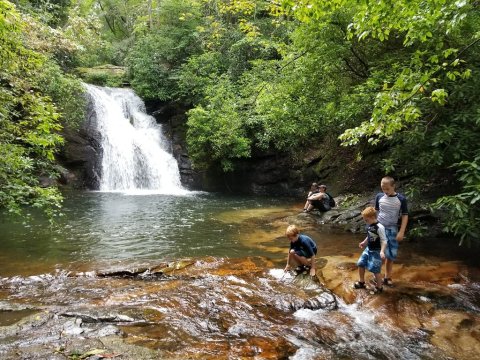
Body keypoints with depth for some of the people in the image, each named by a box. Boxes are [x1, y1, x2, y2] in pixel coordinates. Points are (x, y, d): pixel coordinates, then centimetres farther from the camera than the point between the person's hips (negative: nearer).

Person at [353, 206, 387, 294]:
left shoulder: (379, 227, -23)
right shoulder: (369, 225, 0)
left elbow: (384, 240, -22)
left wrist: (382, 251, -32)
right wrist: (364, 242, 29)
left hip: (376, 251, -8)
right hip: (368, 249, 8)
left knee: (375, 270, -2)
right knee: (360, 264, 14)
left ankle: (379, 287, 19)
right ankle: (361, 282, 32)